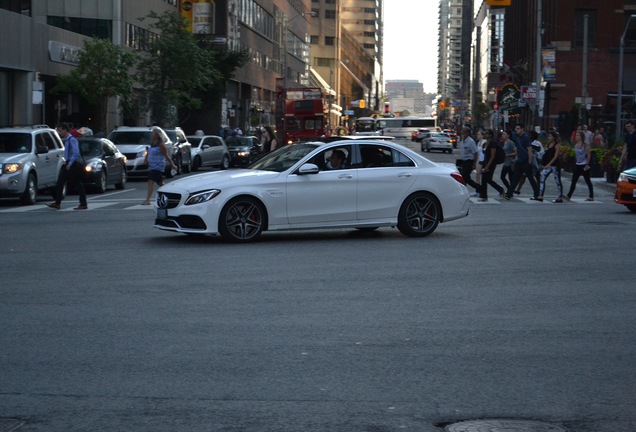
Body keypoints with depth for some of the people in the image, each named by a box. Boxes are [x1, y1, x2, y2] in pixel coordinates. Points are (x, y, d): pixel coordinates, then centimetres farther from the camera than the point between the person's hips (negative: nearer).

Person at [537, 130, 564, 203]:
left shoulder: (557, 145, -9)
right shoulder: (549, 144, 11)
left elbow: (555, 156, -15)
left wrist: (549, 164, -23)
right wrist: (544, 164, 14)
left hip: (555, 165, -7)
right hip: (548, 165, 7)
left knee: (557, 181, 2)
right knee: (542, 178, -4)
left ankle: (560, 197, 11)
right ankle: (540, 196, -5)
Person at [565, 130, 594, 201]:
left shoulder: (585, 145, -10)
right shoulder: (575, 145, 9)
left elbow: (589, 155, -11)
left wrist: (587, 164, -16)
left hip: (584, 165, -7)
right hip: (577, 165, 7)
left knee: (588, 181, 3)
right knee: (573, 181, 0)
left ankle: (591, 196, 11)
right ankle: (568, 196, -5)